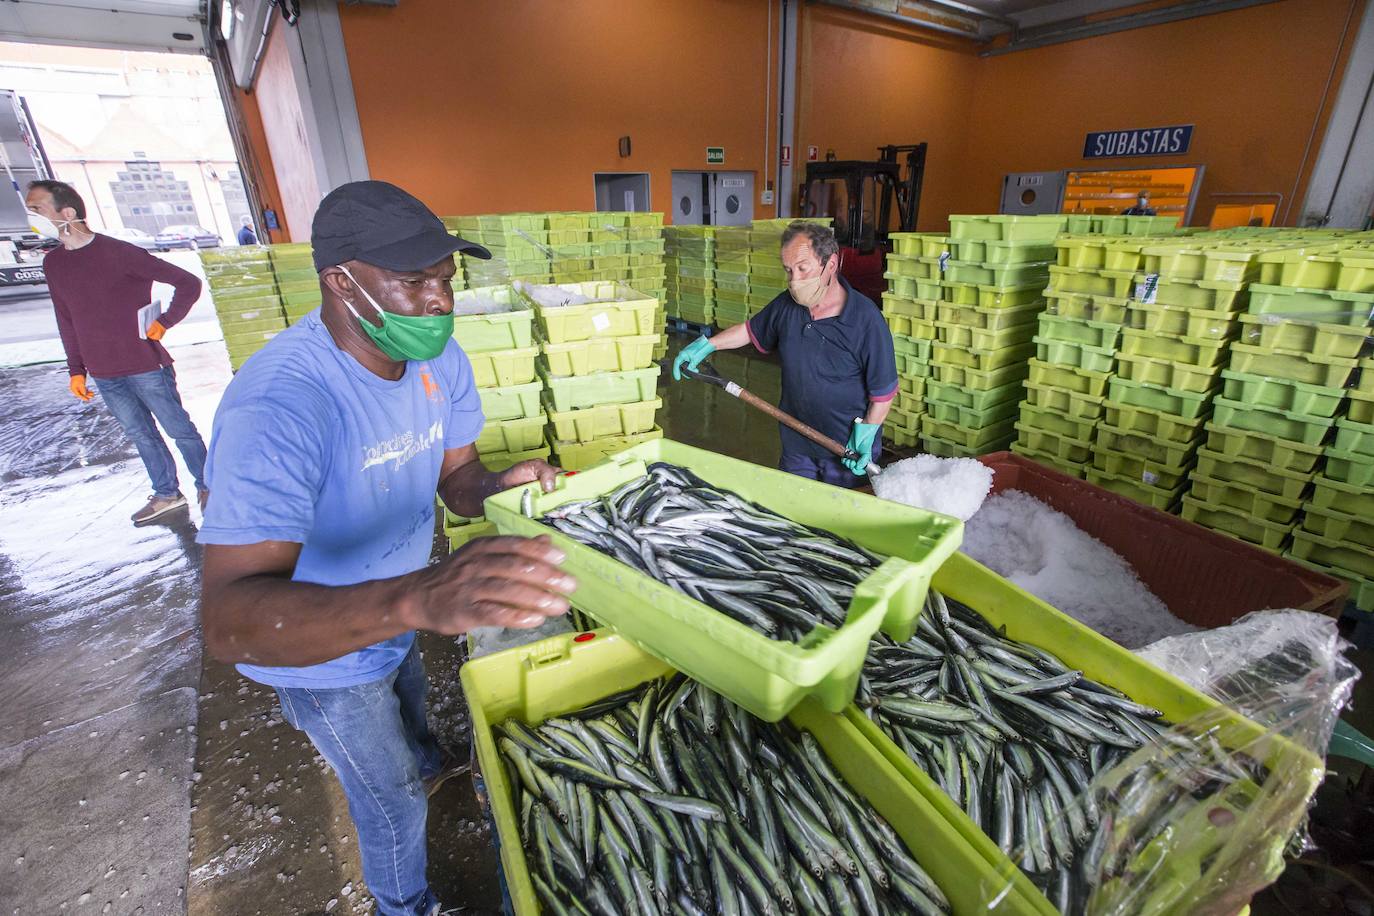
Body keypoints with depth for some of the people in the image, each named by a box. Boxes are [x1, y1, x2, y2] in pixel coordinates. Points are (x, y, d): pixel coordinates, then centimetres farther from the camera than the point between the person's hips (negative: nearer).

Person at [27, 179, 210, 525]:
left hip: (145, 366, -6)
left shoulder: (120, 253, -12)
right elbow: (67, 322, 15)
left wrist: (164, 323, -10)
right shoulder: (52, 263, 8)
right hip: (104, 375, 6)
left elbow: (188, 283, -9)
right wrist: (76, 370, 13)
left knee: (180, 429, 4)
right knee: (140, 434, 14)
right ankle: (166, 494, 25)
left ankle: (206, 486, 18)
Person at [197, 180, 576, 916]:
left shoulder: (438, 357, -16)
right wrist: (418, 596, -64)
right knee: (392, 801, 17)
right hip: (317, 649, -6)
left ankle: (427, 765, 73)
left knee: (409, 698, 37)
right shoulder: (277, 405, -40)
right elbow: (227, 622, -47)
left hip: (389, 617, 7)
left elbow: (455, 476, -7)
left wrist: (495, 489, -32)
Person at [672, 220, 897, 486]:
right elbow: (751, 330, 15)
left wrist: (866, 435, -17)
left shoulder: (865, 319, -21)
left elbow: (884, 391, -15)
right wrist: (706, 345, 6)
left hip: (848, 448, -5)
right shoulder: (786, 305, -4)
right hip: (796, 444, 5)